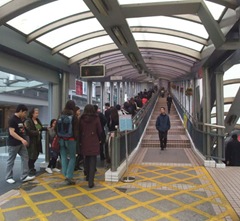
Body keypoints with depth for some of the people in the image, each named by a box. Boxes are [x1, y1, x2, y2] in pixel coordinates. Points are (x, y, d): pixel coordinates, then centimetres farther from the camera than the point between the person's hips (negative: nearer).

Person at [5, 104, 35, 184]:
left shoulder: (20, 119, 9)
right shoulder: (12, 120, -18)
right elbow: (12, 132, -24)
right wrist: (22, 139, -28)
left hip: (21, 143, 9)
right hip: (13, 144, -9)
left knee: (25, 158, 6)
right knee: (11, 160, 6)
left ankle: (24, 176, 12)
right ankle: (8, 177, 20)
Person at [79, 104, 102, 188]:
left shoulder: (81, 119, -1)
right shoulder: (96, 118, -5)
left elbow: (80, 131, 3)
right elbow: (99, 130, -1)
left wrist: (80, 141, 14)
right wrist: (99, 139, 15)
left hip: (84, 142, 3)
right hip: (94, 142, -2)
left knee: (86, 159, 20)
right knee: (93, 161, -1)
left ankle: (88, 176, 33)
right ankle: (91, 181, -6)